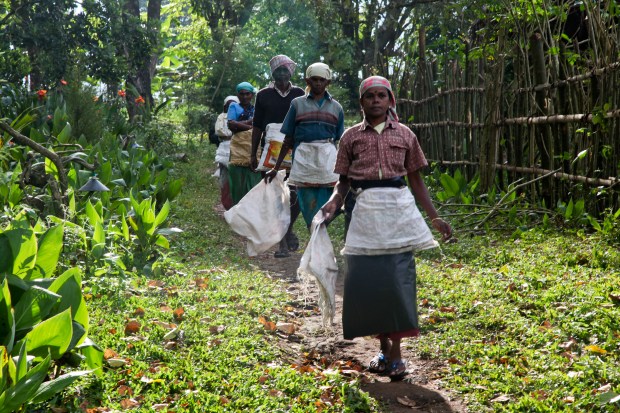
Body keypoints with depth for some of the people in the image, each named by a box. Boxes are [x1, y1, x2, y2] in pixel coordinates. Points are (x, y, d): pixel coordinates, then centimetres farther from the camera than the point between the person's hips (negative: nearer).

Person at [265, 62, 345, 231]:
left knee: (324, 209, -2)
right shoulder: (298, 104, 8)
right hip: (304, 158, -1)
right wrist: (276, 168, 5)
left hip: (327, 160, 1)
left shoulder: (336, 107, 11)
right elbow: (288, 139, 9)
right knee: (309, 205, -2)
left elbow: (339, 140, 15)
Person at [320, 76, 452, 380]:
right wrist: (334, 203, -10)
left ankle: (396, 353, 2)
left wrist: (435, 218, 9)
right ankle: (384, 348, 15)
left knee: (398, 279, -5)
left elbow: (416, 179, 13)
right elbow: (344, 181, 11)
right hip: (366, 209, 0)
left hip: (399, 208, 0)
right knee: (365, 280, -1)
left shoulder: (405, 135, 11)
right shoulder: (351, 136, 10)